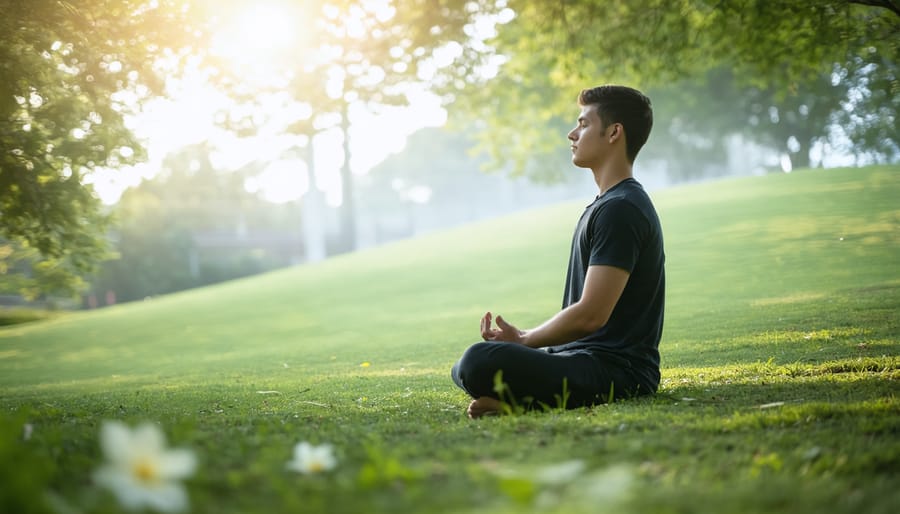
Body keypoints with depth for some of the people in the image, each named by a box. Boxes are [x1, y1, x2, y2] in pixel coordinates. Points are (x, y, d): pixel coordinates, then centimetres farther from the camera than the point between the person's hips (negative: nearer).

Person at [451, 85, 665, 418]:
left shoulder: (620, 210, -14)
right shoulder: (608, 205, 20)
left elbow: (590, 315, -20)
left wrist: (523, 341, -5)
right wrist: (524, 338, 9)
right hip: (587, 356, 11)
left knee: (480, 362, -33)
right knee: (463, 369, 20)